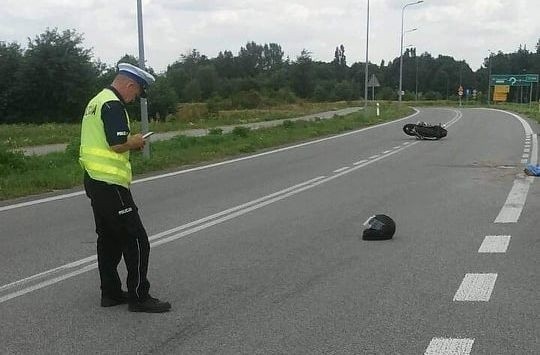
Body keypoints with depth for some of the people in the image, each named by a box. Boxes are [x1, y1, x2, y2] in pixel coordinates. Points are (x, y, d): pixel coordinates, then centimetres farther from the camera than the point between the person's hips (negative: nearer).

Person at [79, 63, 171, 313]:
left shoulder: (96, 101, 16)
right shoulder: (113, 105, -16)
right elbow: (118, 144, -24)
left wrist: (129, 143, 11)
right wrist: (135, 141, -5)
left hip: (95, 180, 10)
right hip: (110, 183, -10)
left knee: (109, 239, 16)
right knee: (135, 240, -4)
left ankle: (111, 293, 24)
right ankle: (139, 296, 2)